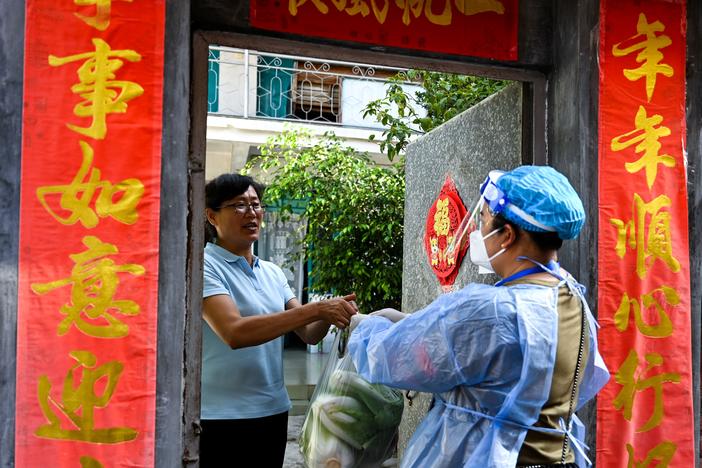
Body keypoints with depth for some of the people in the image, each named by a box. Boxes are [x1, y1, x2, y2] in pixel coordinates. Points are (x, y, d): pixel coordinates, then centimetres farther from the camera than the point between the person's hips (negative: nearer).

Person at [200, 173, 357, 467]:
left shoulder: (273, 273, 10)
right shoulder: (205, 266, -11)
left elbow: (309, 334, 8)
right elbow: (234, 332, -25)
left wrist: (331, 314, -15)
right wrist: (315, 309, -26)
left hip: (274, 411, 6)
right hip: (221, 417, -6)